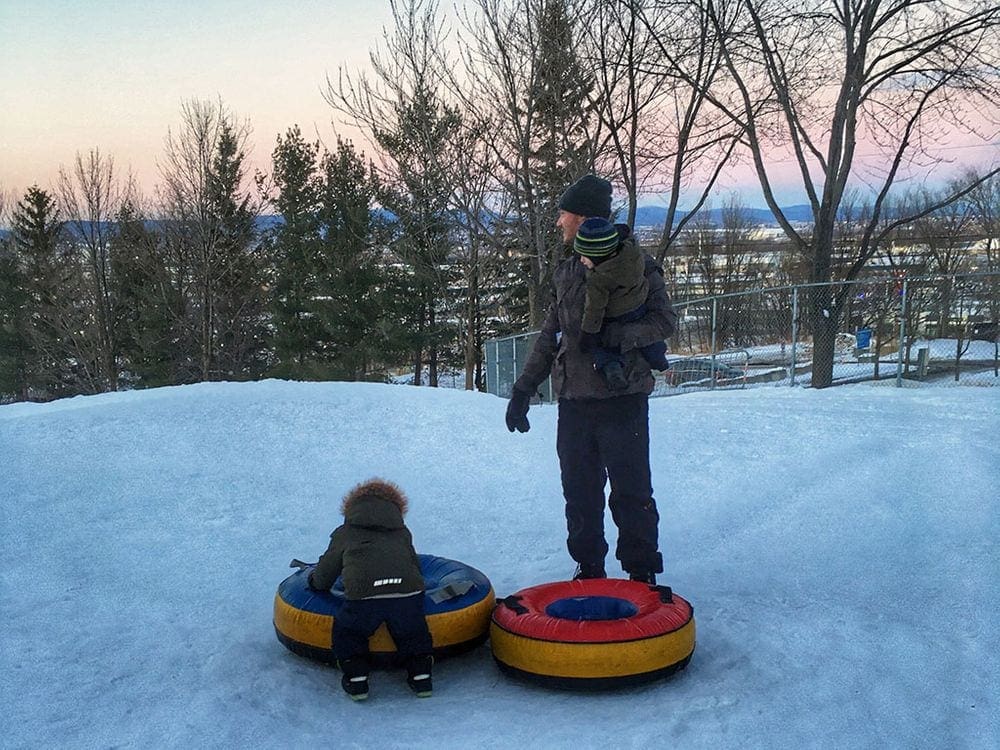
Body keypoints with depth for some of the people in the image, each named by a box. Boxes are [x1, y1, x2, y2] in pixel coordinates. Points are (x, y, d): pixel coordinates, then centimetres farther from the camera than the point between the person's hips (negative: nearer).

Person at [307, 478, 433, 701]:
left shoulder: (344, 533, 25)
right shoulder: (403, 532, 31)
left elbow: (323, 576, 31)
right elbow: (415, 566, 36)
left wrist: (315, 582, 53)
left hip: (364, 597, -2)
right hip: (408, 592, 2)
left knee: (347, 632, 23)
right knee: (412, 632, 27)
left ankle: (356, 678, 14)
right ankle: (420, 674, 20)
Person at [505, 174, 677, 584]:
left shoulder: (635, 265, -6)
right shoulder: (566, 271, 14)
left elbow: (665, 320, -9)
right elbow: (549, 335, 18)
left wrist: (620, 334, -26)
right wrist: (523, 389, 14)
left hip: (622, 400, -6)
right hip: (574, 400, 6)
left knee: (631, 493, 1)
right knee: (580, 492, 11)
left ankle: (642, 572, 15)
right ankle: (588, 568, 24)